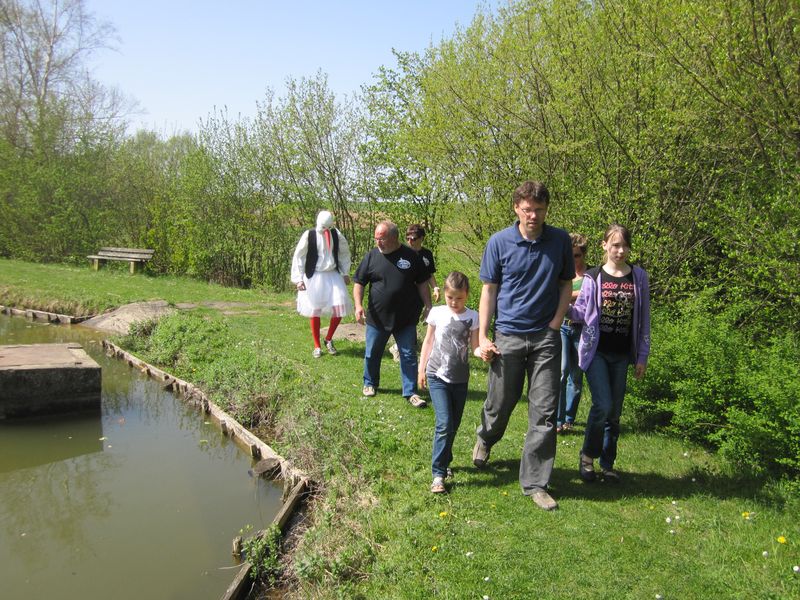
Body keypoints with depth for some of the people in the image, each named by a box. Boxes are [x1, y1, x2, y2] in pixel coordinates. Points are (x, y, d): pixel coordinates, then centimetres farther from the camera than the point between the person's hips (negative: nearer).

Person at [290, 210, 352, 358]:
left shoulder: (336, 234, 0)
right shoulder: (309, 235, -9)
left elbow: (344, 253, 14)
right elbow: (298, 257, -5)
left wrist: (345, 273, 10)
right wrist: (298, 279, -8)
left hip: (333, 275, 3)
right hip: (315, 277, -3)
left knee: (340, 307, -6)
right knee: (315, 312, 3)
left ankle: (329, 339, 16)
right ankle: (317, 346, 18)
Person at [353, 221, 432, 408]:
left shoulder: (410, 256, -2)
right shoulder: (372, 256, -1)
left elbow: (422, 283, 5)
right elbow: (359, 282, 2)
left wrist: (428, 306, 0)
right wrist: (358, 305, -12)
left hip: (406, 319, -1)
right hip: (377, 317, 1)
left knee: (409, 355, 3)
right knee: (372, 354, 13)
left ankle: (410, 392, 12)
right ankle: (370, 384, 35)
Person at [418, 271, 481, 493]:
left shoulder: (472, 317, -2)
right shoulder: (437, 313, -2)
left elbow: (474, 346, -2)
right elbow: (428, 341, 8)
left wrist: (483, 352, -25)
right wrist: (421, 369, 9)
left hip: (460, 378, 2)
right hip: (437, 376, -2)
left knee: (454, 425, 13)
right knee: (444, 423, -14)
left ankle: (444, 461, 36)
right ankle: (438, 473, -7)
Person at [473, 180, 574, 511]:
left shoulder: (560, 241, 1)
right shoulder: (499, 242, -4)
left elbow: (566, 284, 11)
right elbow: (489, 290, -1)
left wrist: (555, 323, -2)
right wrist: (482, 336, -5)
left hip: (546, 337, 1)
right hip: (508, 336, -1)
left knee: (544, 412, 1)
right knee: (500, 404, 12)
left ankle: (535, 482, 13)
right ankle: (485, 439, 46)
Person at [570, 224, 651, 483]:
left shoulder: (639, 277, 2)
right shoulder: (593, 277, -2)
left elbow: (643, 319, 5)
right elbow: (581, 313, -1)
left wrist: (642, 356, 4)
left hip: (622, 355, 3)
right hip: (596, 350, -2)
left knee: (614, 412, 9)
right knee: (602, 405, -14)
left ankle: (607, 464, 25)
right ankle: (587, 456, 10)